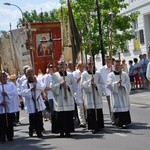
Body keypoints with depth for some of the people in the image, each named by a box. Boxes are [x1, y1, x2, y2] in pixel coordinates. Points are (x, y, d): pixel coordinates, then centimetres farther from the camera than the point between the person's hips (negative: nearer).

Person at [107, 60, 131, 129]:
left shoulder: (124, 74, 7)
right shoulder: (110, 75, 4)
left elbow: (128, 84, 2)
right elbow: (108, 84, -8)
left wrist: (123, 85, -17)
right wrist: (116, 83, -19)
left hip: (123, 94, 1)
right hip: (115, 94, -1)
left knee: (124, 107, -3)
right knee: (117, 108, -5)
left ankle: (125, 122, 0)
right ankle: (119, 122, -1)